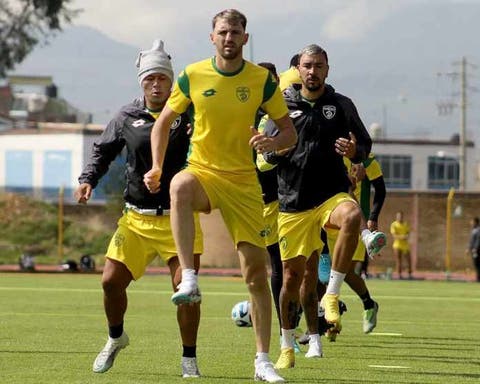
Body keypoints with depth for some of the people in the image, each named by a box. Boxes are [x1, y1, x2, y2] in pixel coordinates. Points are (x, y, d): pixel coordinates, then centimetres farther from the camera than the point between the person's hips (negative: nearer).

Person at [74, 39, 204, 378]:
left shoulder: (188, 115, -2)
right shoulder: (127, 118, 6)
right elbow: (103, 151, 19)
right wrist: (88, 179, 4)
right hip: (137, 218, 3)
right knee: (112, 280, 1)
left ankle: (189, 359, 4)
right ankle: (116, 338, 31)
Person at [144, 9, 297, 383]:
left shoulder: (262, 80, -2)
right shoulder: (193, 76, -1)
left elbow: (290, 132, 4)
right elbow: (164, 121, 11)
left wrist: (273, 142, -19)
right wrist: (156, 168, 0)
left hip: (244, 181, 1)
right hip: (203, 171, -1)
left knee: (256, 270, -1)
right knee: (180, 186, -40)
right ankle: (189, 281, -44)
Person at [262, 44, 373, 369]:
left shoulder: (342, 105, 7)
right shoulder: (284, 105, 8)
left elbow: (365, 147, 10)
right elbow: (268, 153, 12)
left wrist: (355, 152, -14)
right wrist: (275, 150, -12)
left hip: (332, 193, -1)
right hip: (294, 199, 1)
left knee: (352, 216, -37)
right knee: (294, 275, 3)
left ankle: (332, 295, -26)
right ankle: (287, 346, 22)